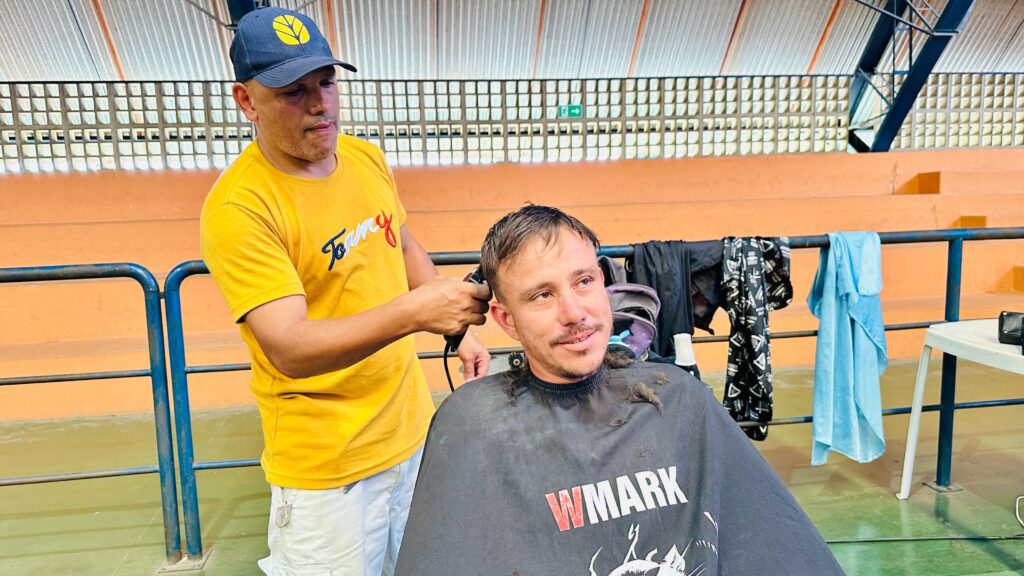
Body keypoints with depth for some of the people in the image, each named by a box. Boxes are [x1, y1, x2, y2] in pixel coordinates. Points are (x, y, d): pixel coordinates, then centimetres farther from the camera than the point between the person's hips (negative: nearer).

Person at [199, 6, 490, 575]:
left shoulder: (366, 157, 0)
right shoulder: (237, 207, -21)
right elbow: (289, 348, -27)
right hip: (326, 464, -6)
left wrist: (460, 331, 7)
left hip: (411, 425, 7)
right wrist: (413, 312, -39)